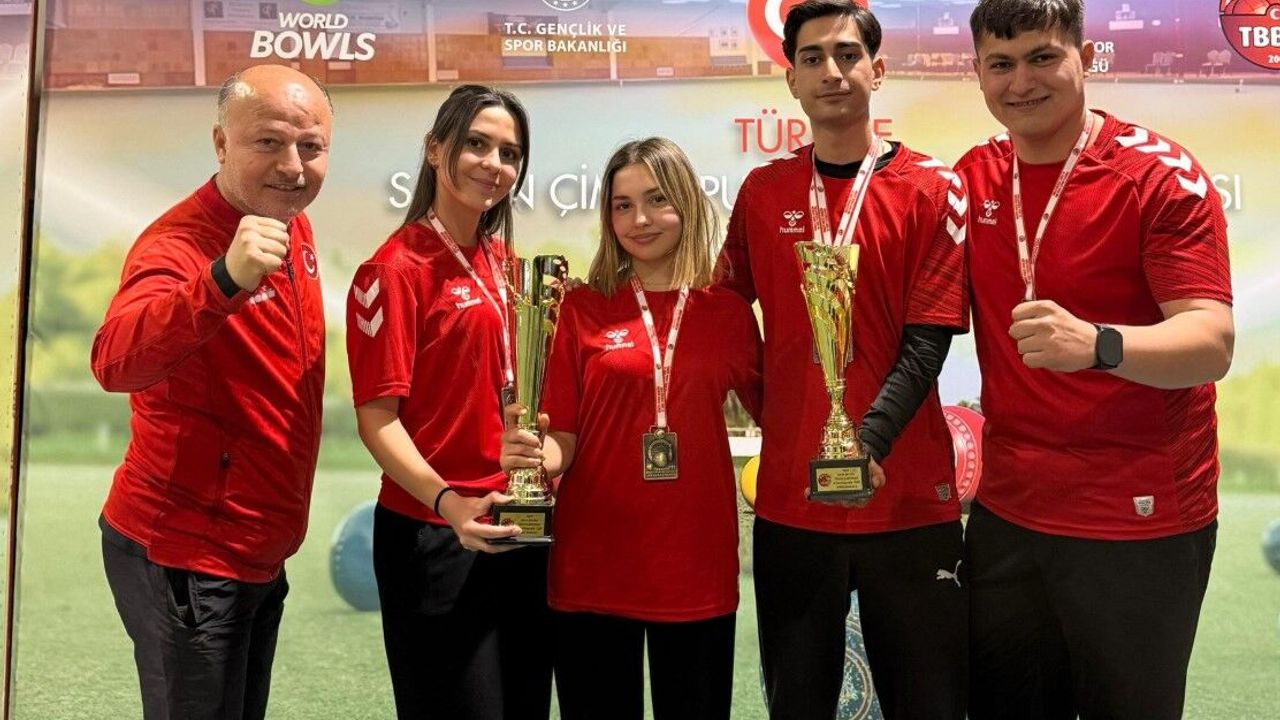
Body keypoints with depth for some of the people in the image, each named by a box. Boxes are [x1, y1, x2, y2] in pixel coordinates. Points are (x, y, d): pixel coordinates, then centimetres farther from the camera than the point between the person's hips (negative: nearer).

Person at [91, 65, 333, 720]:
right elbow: (116, 363, -42)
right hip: (185, 559, -8)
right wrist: (225, 279, -56)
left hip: (258, 552, 8)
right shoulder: (180, 243, -22)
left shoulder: (293, 228, 3)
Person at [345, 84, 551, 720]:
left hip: (521, 530, 7)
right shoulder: (396, 269, -11)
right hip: (435, 537, -7)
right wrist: (447, 502, -29)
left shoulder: (503, 262, 10)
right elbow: (377, 418, -15)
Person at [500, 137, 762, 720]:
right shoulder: (584, 308, 0)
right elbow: (563, 442, -1)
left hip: (698, 563, 2)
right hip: (594, 566, -1)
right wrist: (534, 454, -22)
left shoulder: (728, 312, 4)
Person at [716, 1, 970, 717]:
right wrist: (775, 413, 3)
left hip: (908, 498, -2)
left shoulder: (932, 188, -2)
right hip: (789, 500, 3)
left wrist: (868, 442, -24)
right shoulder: (763, 191, 7)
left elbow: (928, 342, -9)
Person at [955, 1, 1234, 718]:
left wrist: (1097, 343, -41)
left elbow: (1211, 344, -22)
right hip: (1006, 517, 5)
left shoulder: (1163, 176, -12)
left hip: (1140, 527, -5)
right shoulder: (975, 178, 3)